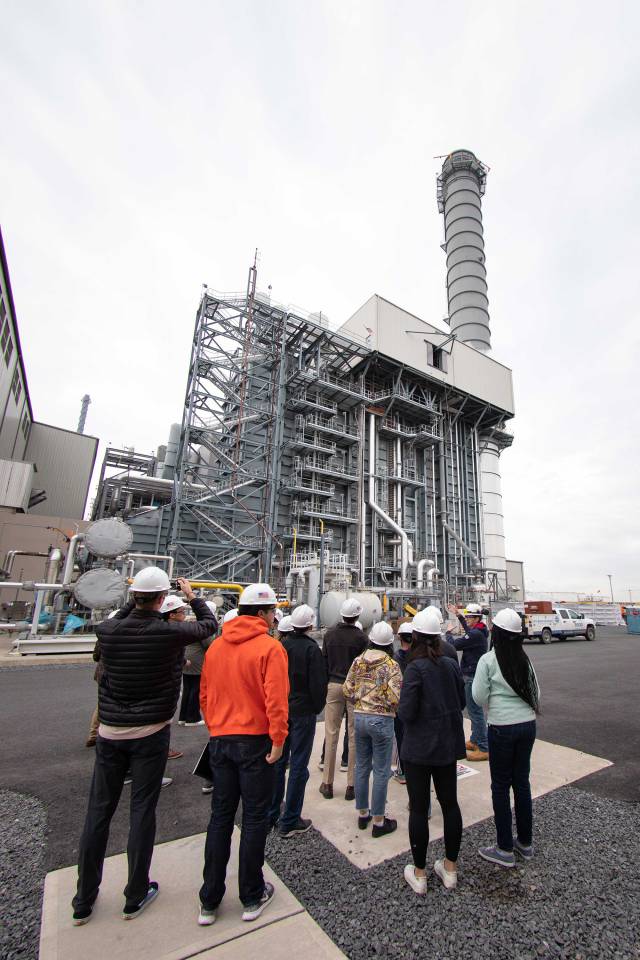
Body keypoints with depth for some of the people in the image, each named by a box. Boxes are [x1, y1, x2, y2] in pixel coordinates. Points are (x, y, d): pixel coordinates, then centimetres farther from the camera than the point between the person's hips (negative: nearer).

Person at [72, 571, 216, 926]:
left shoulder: (107, 630, -11)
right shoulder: (170, 632, -20)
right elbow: (209, 624, -2)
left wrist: (135, 600, 14)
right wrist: (192, 596, 10)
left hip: (110, 733, 3)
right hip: (150, 733, -3)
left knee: (99, 811, 16)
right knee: (142, 810, 11)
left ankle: (84, 900, 32)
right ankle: (135, 896, 27)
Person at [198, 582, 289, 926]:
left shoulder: (215, 646, 3)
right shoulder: (269, 647, -16)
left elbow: (204, 695, 8)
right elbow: (276, 699, -22)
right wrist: (278, 740, -12)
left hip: (220, 740, 5)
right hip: (255, 741, -5)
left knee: (220, 816, 19)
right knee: (255, 818, 13)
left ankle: (209, 901, 30)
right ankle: (252, 897, 29)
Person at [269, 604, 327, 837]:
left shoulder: (281, 645, -2)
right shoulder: (311, 648, -17)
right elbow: (318, 683, -16)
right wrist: (318, 707, 0)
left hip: (281, 710, 6)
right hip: (303, 712, -5)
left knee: (278, 761, 18)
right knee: (298, 766, 7)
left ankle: (271, 814, 31)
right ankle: (289, 822, 16)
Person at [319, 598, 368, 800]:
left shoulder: (330, 634, -2)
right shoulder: (361, 637, -12)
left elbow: (324, 661, 4)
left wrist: (325, 684, 13)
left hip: (333, 685, 3)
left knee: (331, 734, 11)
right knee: (354, 736, 8)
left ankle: (327, 784, 21)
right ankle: (351, 785, 17)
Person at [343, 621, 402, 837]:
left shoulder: (358, 661, -1)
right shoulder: (391, 665, -14)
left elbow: (347, 690, 1)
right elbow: (394, 698, -19)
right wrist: (392, 708, 2)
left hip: (359, 717, 5)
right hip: (381, 720, -5)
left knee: (361, 767, 18)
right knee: (381, 772, 9)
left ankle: (362, 814, 33)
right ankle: (378, 821, 21)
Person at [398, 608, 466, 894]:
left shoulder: (415, 668, -23)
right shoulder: (451, 664, -4)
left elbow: (406, 713, -22)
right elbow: (461, 701, 8)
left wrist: (403, 690, -5)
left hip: (419, 748, -5)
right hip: (448, 744, 6)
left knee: (419, 808, 11)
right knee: (450, 803, 20)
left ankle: (419, 874, 26)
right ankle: (450, 869, 36)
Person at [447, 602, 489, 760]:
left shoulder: (476, 634, -23)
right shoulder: (479, 631, 7)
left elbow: (455, 645, -22)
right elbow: (468, 630, 30)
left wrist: (449, 633, -4)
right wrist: (459, 615, 29)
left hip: (473, 677, -10)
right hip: (472, 676, 10)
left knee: (475, 711, -3)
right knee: (474, 710, 20)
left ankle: (484, 749, 4)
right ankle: (474, 741, 32)